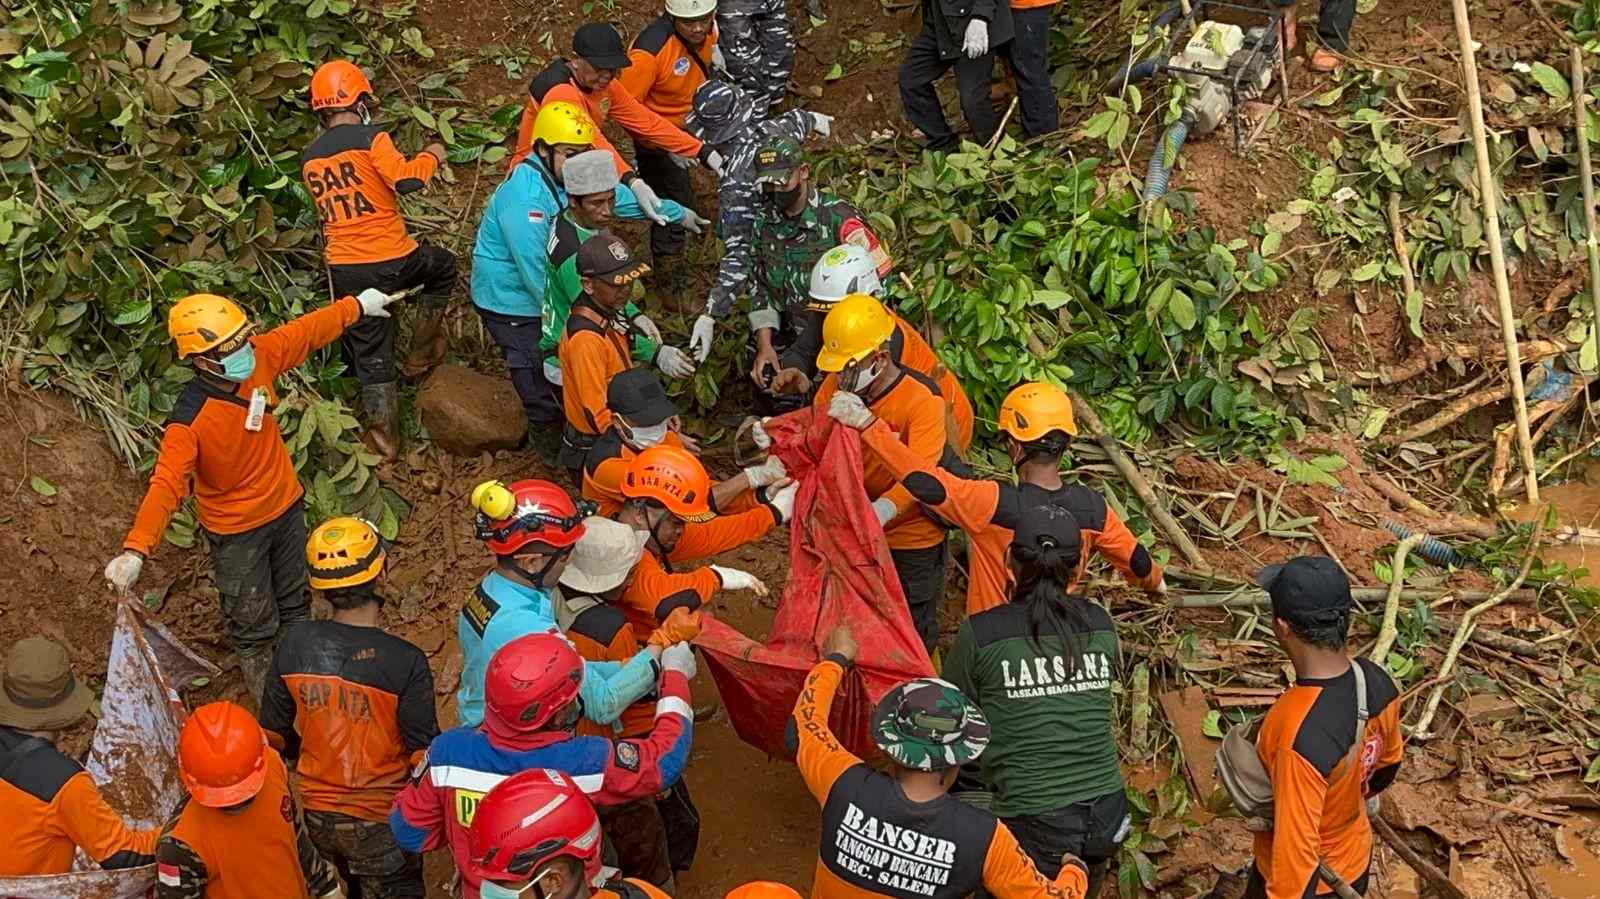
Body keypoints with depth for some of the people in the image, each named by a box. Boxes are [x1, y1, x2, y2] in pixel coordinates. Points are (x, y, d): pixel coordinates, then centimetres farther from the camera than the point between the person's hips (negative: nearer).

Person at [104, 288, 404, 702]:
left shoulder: (259, 357, -19)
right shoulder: (189, 421, -34)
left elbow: (307, 331, -2)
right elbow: (167, 484, -41)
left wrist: (357, 306, 11)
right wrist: (135, 550, -53)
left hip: (285, 506, 6)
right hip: (236, 532, -6)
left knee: (295, 602, 27)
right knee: (253, 621, 13)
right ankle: (265, 692, 38)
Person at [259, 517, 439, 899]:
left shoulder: (295, 644, -14)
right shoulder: (405, 662, -26)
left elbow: (273, 733, -1)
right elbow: (424, 754, -18)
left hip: (318, 817, 4)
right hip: (381, 824, -4)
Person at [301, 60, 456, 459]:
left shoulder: (309, 157, 11)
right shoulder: (370, 137, -9)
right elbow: (407, 179, -20)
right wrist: (431, 156, -2)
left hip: (344, 271, 5)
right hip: (391, 261, -5)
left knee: (369, 352, 13)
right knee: (443, 266, 27)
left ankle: (384, 432, 14)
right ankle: (424, 348, 25)